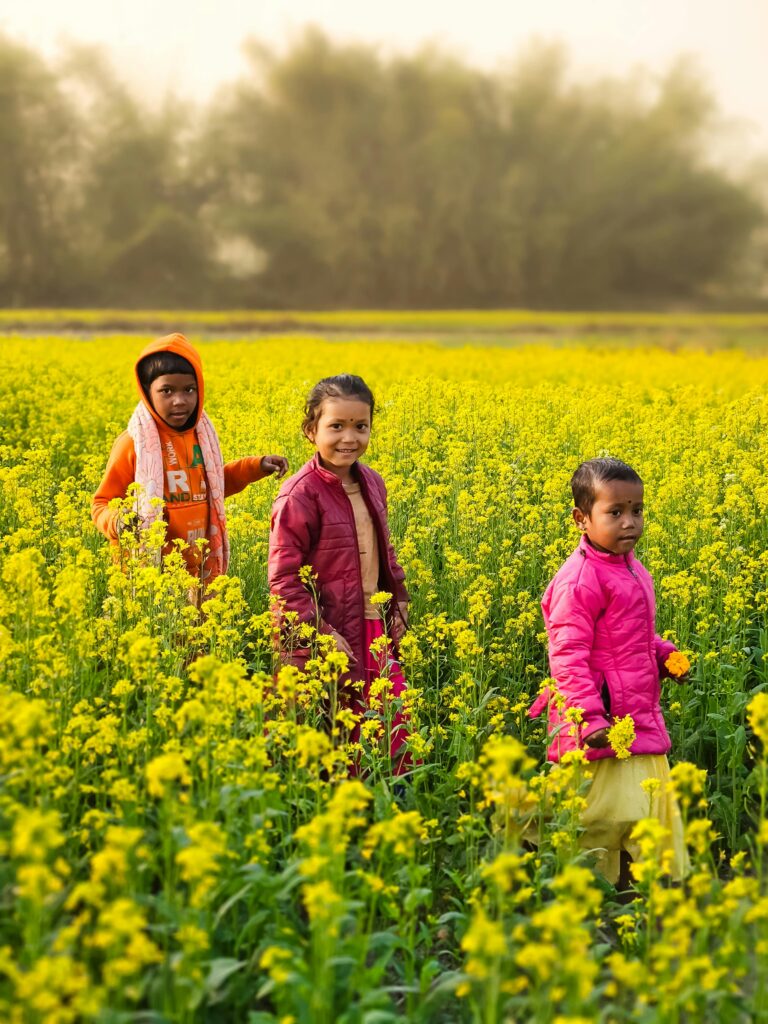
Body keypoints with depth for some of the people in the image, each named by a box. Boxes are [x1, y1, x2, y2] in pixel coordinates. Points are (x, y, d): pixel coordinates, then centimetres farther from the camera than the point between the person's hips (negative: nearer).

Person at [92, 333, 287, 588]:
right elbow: (102, 504, -4)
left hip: (199, 568, 5)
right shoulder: (134, 444, -12)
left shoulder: (201, 435, 5)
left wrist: (256, 466, 14)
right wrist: (116, 523, -26)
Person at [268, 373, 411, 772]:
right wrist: (319, 634, -20)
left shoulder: (372, 484, 7)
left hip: (374, 632, 7)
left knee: (396, 719, 8)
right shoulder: (300, 496, -16)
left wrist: (398, 603, 13)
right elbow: (284, 579, -16)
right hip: (322, 638, -7)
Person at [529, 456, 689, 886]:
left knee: (656, 808, 16)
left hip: (643, 720, 9)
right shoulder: (579, 581, -18)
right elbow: (568, 656, -21)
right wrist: (588, 719, -28)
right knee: (610, 816, -8)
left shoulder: (633, 570, 11)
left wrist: (664, 654, 8)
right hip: (602, 728, -9)